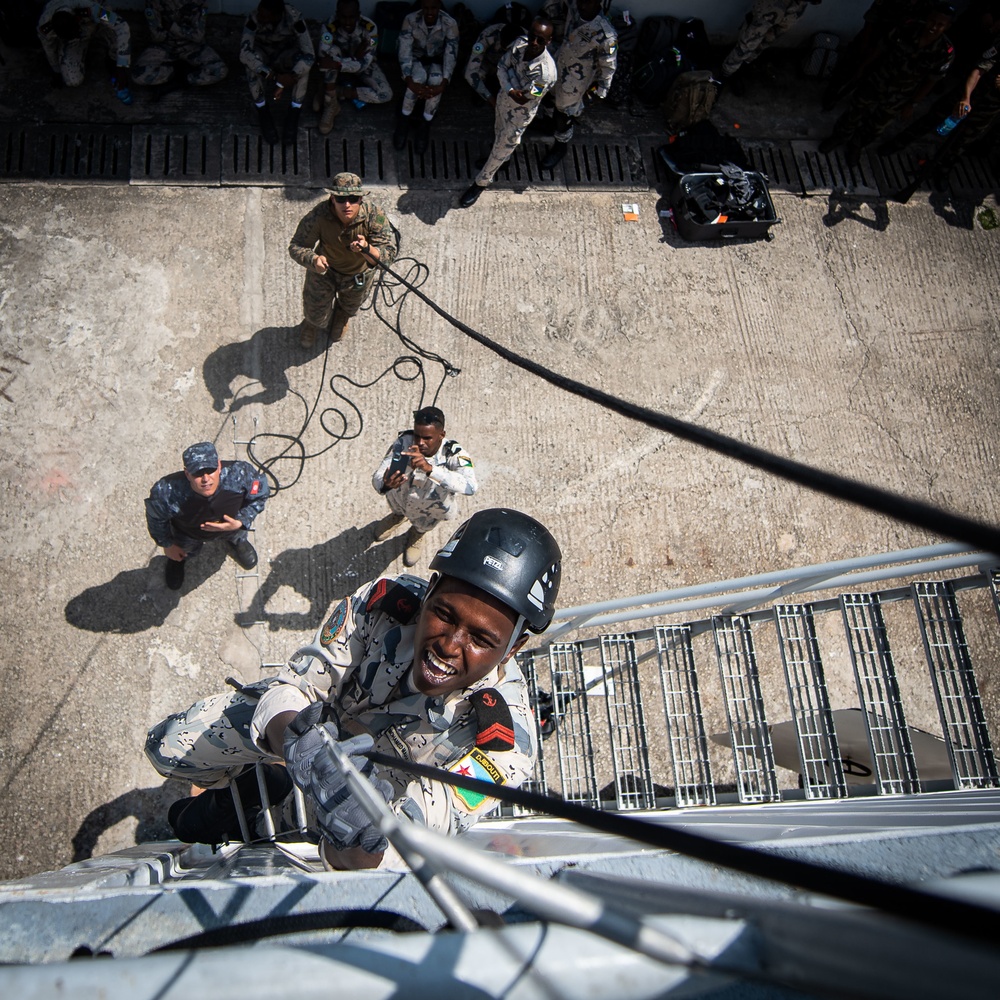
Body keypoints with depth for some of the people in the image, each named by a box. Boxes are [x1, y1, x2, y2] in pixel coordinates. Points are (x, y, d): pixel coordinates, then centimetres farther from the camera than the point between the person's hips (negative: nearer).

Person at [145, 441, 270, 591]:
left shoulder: (240, 474, -44)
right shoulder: (167, 493, -44)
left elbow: (260, 494, -19)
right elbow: (156, 519, -18)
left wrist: (241, 522, -30)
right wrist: (167, 546, -2)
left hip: (230, 523, 1)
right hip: (188, 535, -1)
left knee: (249, 561, 32)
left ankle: (237, 541, 67)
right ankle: (177, 559, 69)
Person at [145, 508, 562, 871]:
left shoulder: (506, 741, -38)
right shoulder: (387, 600, -33)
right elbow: (292, 686, -28)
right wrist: (297, 743, -52)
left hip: (386, 786, 0)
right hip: (320, 718, 1)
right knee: (168, 747, -1)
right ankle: (244, 784, 34)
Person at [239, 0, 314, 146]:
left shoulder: (294, 18, -32)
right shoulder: (254, 19, -30)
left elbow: (309, 55, -38)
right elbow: (244, 53, -39)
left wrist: (291, 78, -51)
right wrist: (274, 77, -49)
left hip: (285, 55, 0)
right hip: (263, 55, 0)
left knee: (303, 61, -34)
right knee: (251, 61, -35)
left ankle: (294, 113, -22)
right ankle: (262, 112, -20)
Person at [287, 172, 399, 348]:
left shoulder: (374, 215, -37)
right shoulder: (319, 215, -37)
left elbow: (389, 255, -39)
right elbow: (296, 247, -30)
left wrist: (366, 249, -61)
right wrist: (314, 259, -53)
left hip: (359, 275, 1)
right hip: (324, 269, -1)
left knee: (350, 307, 33)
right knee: (317, 317, 22)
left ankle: (342, 315, 72)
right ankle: (312, 323, 62)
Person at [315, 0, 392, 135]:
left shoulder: (369, 28, -28)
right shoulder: (329, 28, -28)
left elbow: (364, 63, -33)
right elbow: (323, 58, -38)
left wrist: (337, 65, -48)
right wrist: (356, 56, -43)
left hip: (363, 65, 0)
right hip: (340, 65, 0)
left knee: (385, 94, -25)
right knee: (332, 51, -35)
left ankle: (339, 92, -14)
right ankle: (330, 105, -28)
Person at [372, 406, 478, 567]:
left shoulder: (454, 453, -30)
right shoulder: (404, 442, -24)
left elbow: (470, 486, -49)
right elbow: (377, 478, -26)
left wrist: (430, 469, -59)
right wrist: (385, 485, -51)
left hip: (433, 508, -2)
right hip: (403, 498, 2)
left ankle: (419, 531, 15)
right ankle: (399, 513, 21)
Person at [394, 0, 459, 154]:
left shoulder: (450, 24, -22)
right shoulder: (410, 20, -22)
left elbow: (451, 55, -26)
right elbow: (404, 51, -27)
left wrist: (443, 85, -42)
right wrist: (410, 82, -42)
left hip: (436, 61, 0)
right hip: (416, 59, 0)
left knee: (436, 80, -34)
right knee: (419, 77, -35)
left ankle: (425, 125, -20)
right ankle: (404, 119, -17)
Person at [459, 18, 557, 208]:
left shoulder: (546, 72, -39)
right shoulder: (519, 44, -22)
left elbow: (523, 99, -32)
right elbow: (501, 66, -11)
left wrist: (510, 72, -24)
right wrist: (510, 91, -28)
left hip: (519, 115, -6)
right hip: (503, 100, 6)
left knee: (502, 148, 16)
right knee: (499, 133, 34)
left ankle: (481, 182, 41)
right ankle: (505, 158, 68)